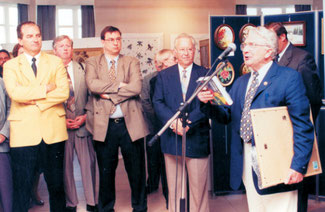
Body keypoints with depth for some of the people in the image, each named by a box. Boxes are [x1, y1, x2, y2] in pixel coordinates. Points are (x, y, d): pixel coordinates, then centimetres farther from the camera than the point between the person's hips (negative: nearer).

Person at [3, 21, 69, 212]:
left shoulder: (55, 62, 9)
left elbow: (64, 92, -6)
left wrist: (33, 99, -10)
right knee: (22, 187, 5)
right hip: (24, 134, -1)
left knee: (57, 185, 11)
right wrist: (45, 89, -10)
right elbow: (14, 93, -12)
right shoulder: (11, 66, 7)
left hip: (53, 131, 1)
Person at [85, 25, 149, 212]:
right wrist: (119, 86, -11)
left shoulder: (132, 62, 8)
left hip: (130, 123, 0)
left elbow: (136, 87, -9)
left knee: (136, 169, 8)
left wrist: (109, 93, -10)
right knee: (106, 171, 10)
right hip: (104, 125, 0)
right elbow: (92, 84, -11)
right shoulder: (92, 63, 9)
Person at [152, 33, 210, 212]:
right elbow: (158, 103, 1)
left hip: (197, 138, -1)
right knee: (174, 186, 10)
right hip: (171, 138, 2)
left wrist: (187, 122, -17)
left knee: (198, 186, 5)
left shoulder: (206, 74, 4)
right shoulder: (163, 75, 9)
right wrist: (174, 122, -16)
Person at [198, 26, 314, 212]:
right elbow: (226, 115, 13)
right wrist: (208, 103, -7)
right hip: (247, 164, 7)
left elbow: (302, 125, -13)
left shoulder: (289, 78, -7)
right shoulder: (241, 82, 15)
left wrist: (298, 166, -19)